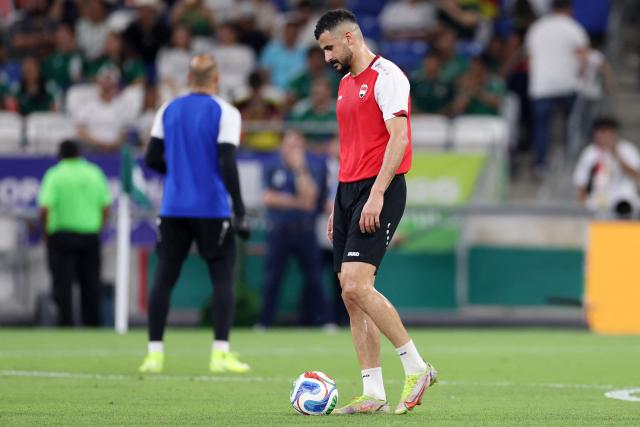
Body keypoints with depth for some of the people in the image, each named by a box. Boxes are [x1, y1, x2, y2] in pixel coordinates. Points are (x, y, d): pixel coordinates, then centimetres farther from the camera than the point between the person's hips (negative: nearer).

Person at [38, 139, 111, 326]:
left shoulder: (54, 175, -6)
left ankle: (66, 324, -9)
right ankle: (92, 325, 10)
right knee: (90, 286, 9)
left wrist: (45, 232, 0)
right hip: (90, 237, 3)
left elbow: (45, 209, -14)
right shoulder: (94, 173, 6)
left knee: (62, 286, -2)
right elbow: (105, 208, 5)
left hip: (61, 235, -3)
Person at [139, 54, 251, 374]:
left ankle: (154, 352, 2)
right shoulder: (225, 113, -5)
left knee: (164, 278, 6)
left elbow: (152, 159, 8)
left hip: (173, 209, 4)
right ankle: (220, 353, -7)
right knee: (223, 279, 2)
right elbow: (227, 164, -13)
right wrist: (239, 212, -12)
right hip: (212, 210, -3)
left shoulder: (168, 110, 7)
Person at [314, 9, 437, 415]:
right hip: (349, 191, 9)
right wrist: (338, 205, 21)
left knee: (356, 285, -19)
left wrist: (376, 195, -22)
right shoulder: (346, 84, 20)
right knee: (351, 294, 3)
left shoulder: (386, 76, -8)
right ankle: (373, 393, 4)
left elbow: (399, 138, -17)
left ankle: (416, 367, -7)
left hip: (379, 190, -9)